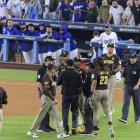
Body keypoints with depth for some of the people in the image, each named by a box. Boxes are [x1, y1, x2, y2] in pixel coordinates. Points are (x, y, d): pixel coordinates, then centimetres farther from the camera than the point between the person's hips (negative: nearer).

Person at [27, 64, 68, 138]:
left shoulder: (50, 77, 13)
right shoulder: (46, 77, -17)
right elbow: (46, 90, -23)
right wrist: (54, 99, -23)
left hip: (51, 99, 9)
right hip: (47, 98, -9)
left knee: (56, 116, 4)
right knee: (41, 116, -1)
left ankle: (59, 133, 2)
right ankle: (31, 131, 9)